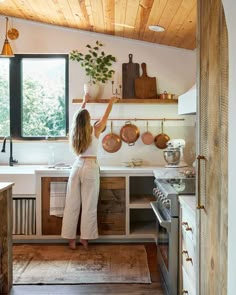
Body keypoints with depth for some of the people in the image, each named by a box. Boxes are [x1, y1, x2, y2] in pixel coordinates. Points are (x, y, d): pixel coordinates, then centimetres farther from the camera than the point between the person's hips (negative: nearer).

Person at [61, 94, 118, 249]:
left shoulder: (74, 131, 6)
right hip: (90, 167, -4)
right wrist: (111, 102, 26)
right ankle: (85, 238, 8)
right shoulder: (95, 130, -4)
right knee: (89, 205, 3)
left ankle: (71, 239, 10)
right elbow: (106, 116, 10)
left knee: (72, 204, 6)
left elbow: (79, 116, 24)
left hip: (77, 166, 4)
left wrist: (84, 102, 38)